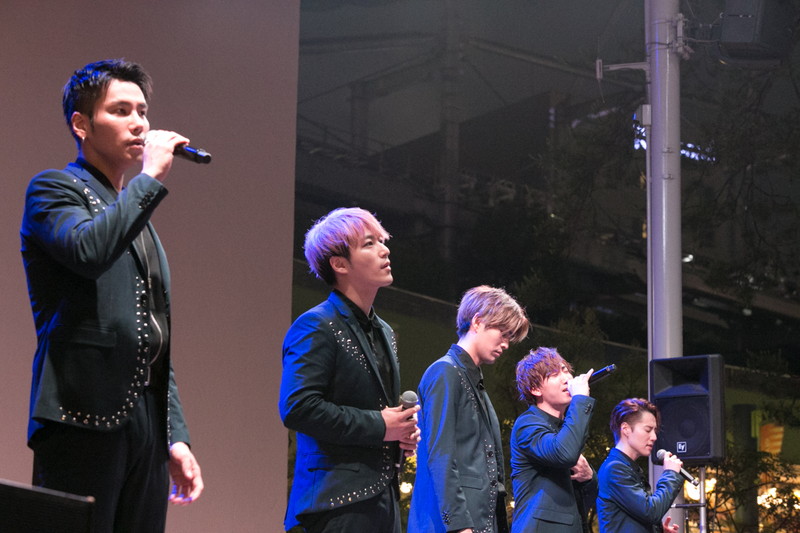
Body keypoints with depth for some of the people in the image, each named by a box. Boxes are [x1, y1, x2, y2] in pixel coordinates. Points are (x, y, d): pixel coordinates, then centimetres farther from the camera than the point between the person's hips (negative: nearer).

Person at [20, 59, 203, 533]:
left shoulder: (138, 213, 25)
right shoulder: (54, 189, 3)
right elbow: (88, 249, -22)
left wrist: (177, 438, 17)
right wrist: (151, 177, -11)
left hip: (146, 424, 7)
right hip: (84, 421, -7)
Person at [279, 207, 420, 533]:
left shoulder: (384, 332, 21)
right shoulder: (315, 327, -7)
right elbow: (297, 407, -19)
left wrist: (404, 430, 9)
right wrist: (377, 426, -15)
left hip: (383, 494, 9)